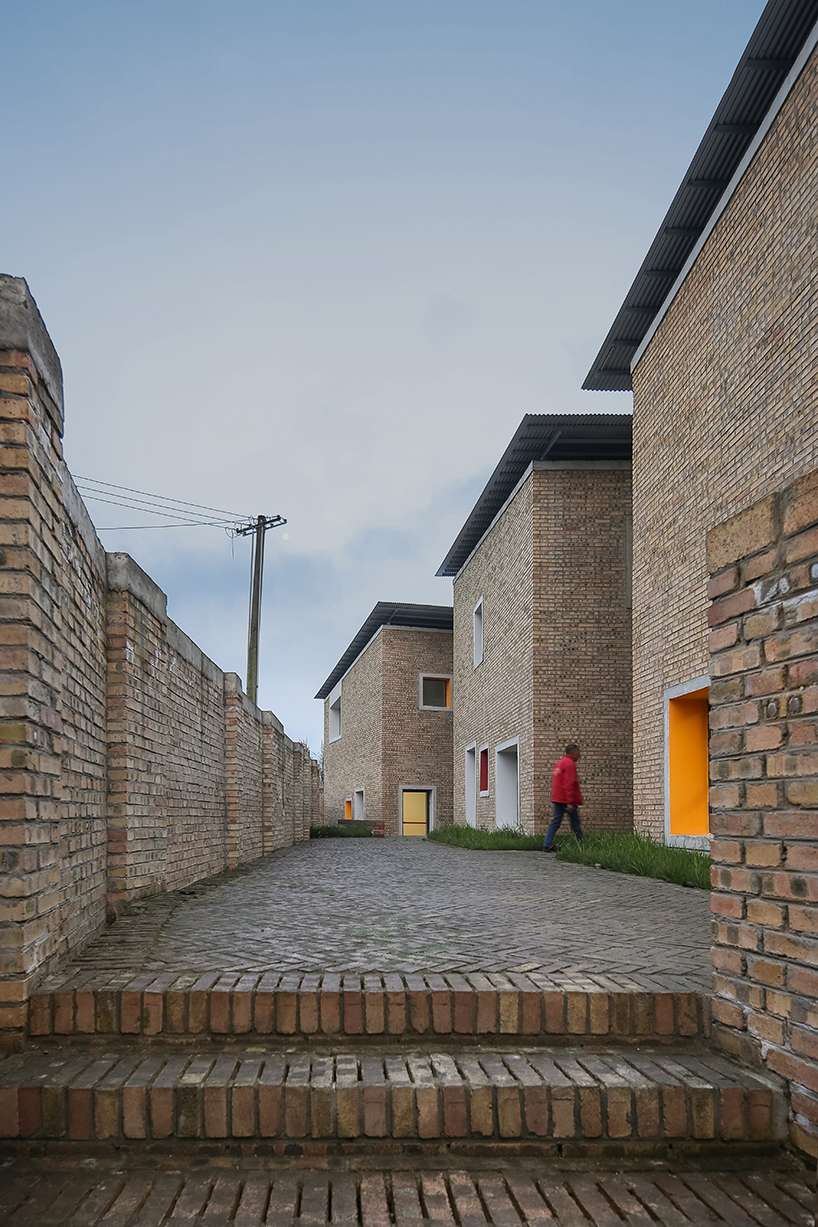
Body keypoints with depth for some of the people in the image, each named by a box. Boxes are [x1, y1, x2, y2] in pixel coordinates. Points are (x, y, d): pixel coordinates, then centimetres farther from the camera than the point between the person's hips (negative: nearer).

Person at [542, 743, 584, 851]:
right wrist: (570, 802, -23)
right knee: (575, 823, 2)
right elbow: (568, 784, -20)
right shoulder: (570, 764, -13)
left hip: (558, 798, 9)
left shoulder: (559, 763, 17)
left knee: (556, 822, 6)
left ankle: (547, 845, -2)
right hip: (567, 799, -9)